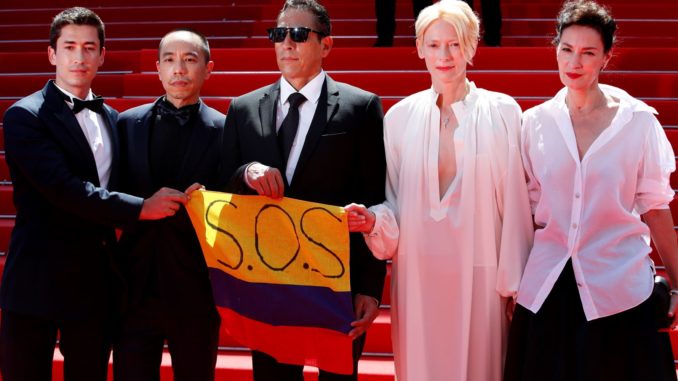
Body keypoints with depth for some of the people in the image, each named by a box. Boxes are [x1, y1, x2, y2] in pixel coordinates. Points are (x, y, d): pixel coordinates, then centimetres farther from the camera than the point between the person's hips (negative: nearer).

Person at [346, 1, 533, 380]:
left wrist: (516, 282, -3)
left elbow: (515, 203, -3)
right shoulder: (400, 116, 3)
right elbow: (395, 203, 9)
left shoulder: (502, 112, -3)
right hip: (417, 273, 2)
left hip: (480, 273, -2)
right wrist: (373, 220, -12)